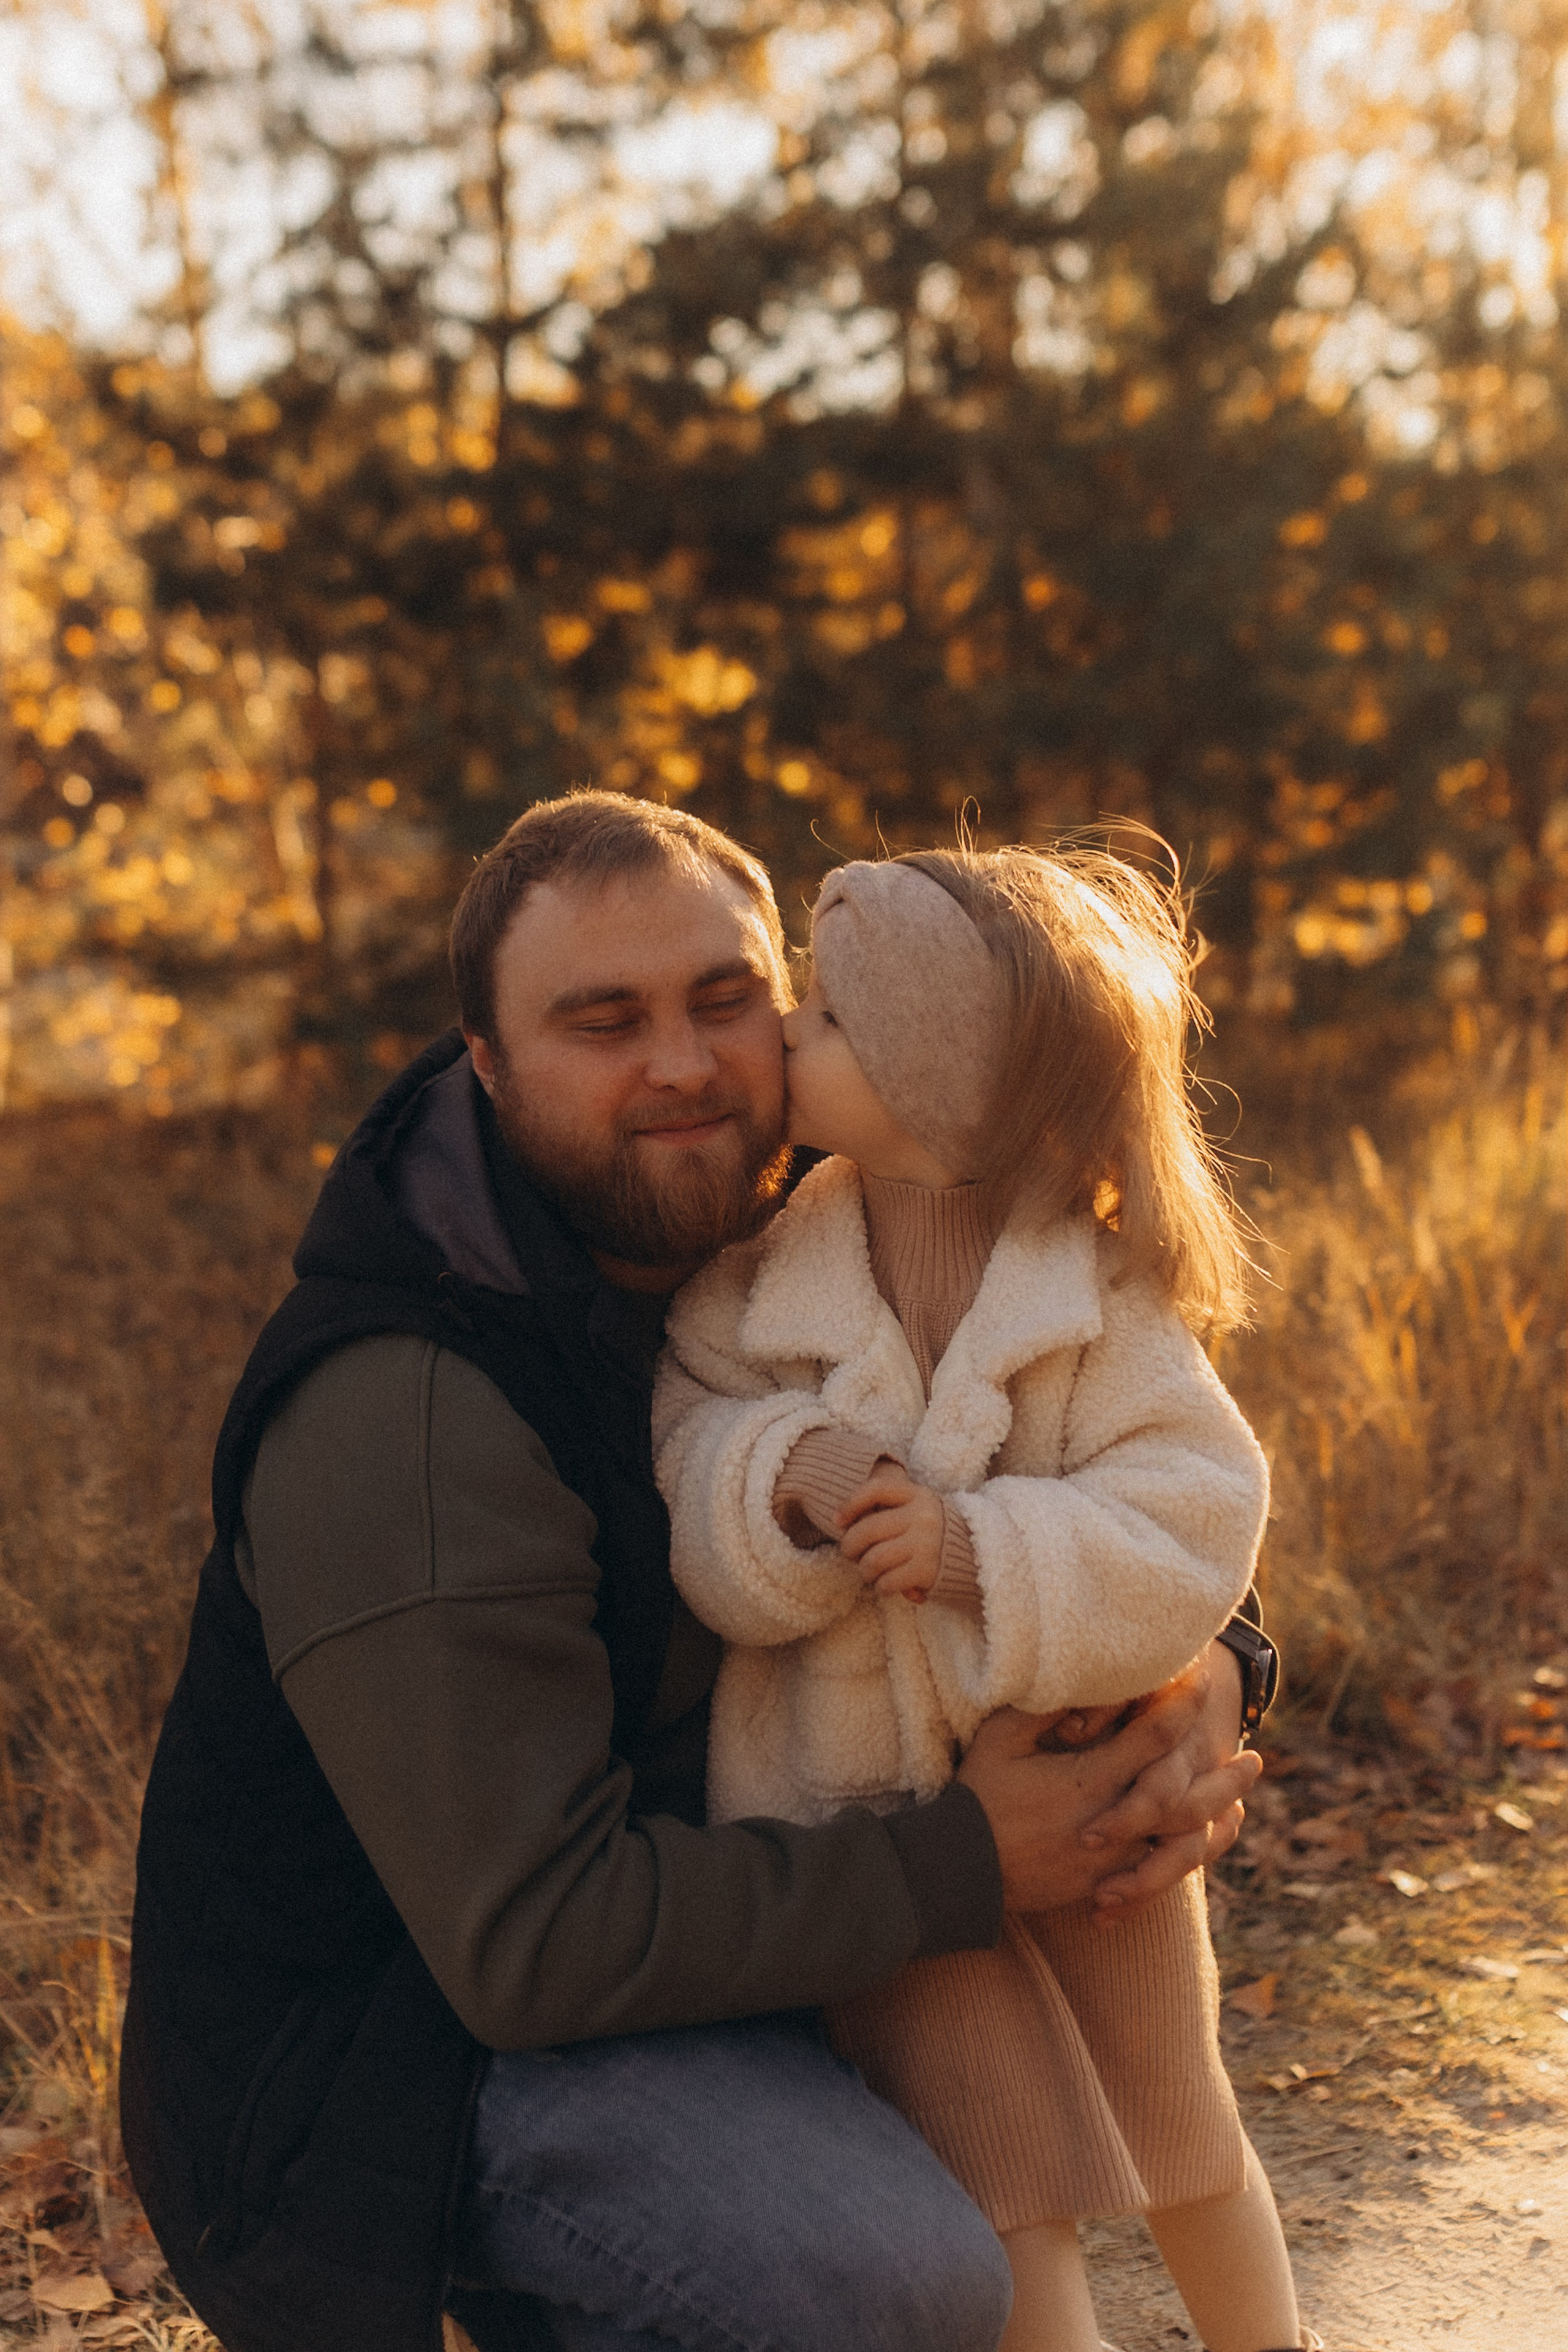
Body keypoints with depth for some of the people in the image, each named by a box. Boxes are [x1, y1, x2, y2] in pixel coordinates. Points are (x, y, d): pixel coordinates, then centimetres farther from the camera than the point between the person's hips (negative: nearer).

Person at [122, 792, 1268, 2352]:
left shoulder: (752, 1254, -2)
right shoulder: (407, 1417, -28)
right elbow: (530, 1941, -29)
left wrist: (1197, 1653, -16)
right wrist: (966, 1869, -26)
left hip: (642, 1894, 9)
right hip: (385, 2049, -8)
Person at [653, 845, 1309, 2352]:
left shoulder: (1101, 1312, -15)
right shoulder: (753, 1292, -11)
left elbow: (1192, 1526, -21)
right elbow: (687, 1497, -13)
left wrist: (986, 1549, -35)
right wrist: (783, 1480, -34)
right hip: (868, 1814, 0)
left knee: (1180, 2131, 21)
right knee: (1003, 2171, 2)